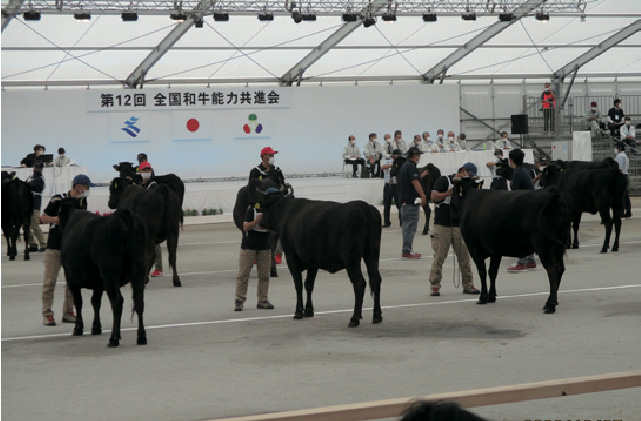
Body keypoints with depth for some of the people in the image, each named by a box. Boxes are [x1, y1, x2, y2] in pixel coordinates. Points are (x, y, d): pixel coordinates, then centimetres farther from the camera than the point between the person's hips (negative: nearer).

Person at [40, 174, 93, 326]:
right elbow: (43, 218, -4)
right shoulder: (58, 199, -8)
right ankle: (47, 314, 1)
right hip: (54, 247, -5)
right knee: (50, 281, -4)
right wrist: (55, 219, -21)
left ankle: (68, 312, 16)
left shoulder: (82, 202, 7)